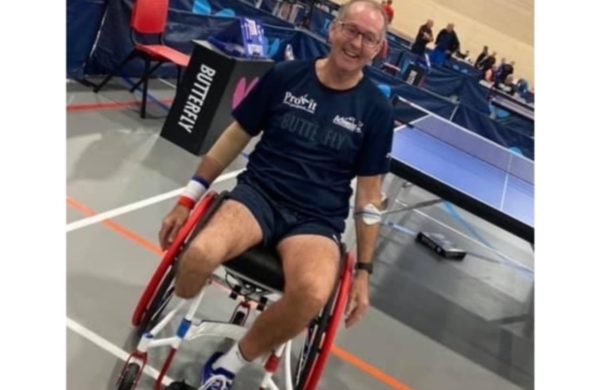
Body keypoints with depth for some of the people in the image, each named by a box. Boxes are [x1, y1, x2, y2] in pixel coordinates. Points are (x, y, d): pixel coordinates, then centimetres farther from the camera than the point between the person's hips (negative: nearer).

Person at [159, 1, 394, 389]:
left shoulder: (377, 110, 1)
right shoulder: (285, 75, 2)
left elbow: (369, 193, 5)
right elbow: (235, 138, 8)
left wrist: (364, 270, 3)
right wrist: (188, 198, 6)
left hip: (318, 218, 0)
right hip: (258, 191, 1)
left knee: (312, 294, -34)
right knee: (200, 254, -33)